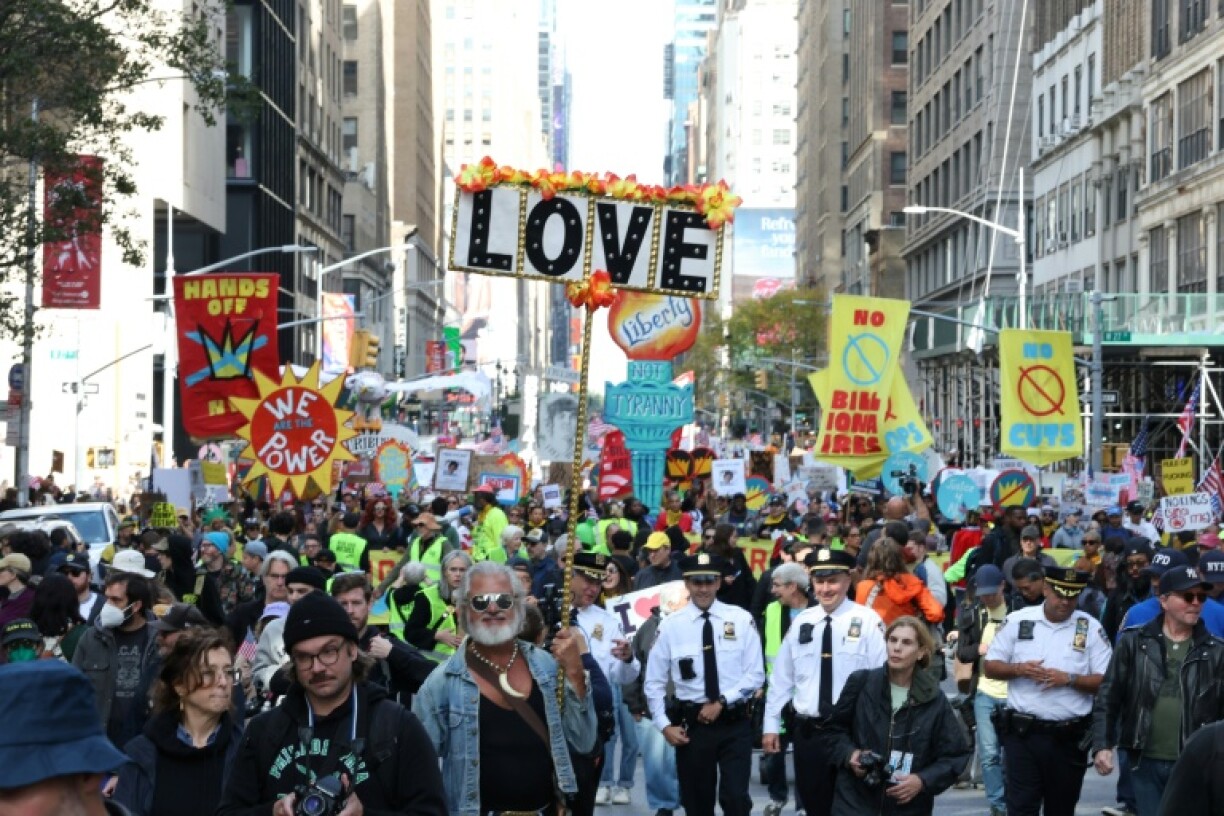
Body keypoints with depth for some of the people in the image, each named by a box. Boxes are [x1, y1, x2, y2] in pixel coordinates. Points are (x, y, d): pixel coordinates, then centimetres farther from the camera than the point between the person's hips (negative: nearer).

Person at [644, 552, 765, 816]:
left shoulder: (741, 619, -1)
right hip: (692, 725, 1)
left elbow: (756, 674, -3)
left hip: (735, 724, -1)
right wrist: (664, 725, -4)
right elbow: (654, 683, 4)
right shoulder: (671, 626, 0)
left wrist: (722, 702, -12)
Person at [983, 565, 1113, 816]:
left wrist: (1069, 679, -16)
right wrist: (1019, 669, -13)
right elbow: (990, 667, 6)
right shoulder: (1017, 621, 2)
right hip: (1022, 732, -1)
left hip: (1069, 737, 1)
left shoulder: (1091, 628, 1)